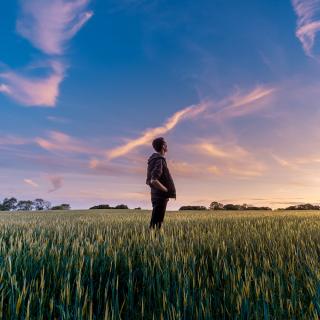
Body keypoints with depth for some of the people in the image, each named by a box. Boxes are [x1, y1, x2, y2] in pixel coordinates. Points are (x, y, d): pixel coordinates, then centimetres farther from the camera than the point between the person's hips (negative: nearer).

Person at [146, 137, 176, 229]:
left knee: (156, 223, 14)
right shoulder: (159, 160, -15)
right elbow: (154, 181, -27)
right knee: (155, 225, -5)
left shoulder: (154, 160, 15)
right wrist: (168, 191, -15)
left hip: (157, 196, 9)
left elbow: (149, 181, 18)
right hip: (160, 197, -9)